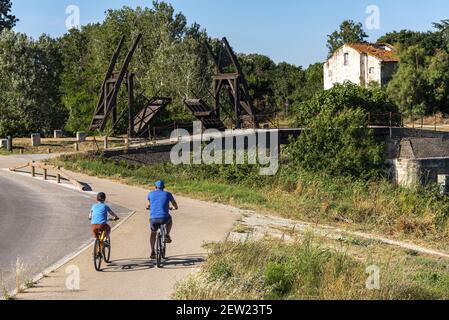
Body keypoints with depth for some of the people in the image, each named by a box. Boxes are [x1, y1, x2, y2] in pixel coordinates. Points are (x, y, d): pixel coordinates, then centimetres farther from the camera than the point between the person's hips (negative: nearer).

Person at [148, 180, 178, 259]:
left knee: (153, 233, 28)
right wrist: (176, 207, 52)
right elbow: (174, 203, 27)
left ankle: (153, 252, 23)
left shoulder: (151, 194, 12)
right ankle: (167, 235, 19)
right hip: (164, 218, -1)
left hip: (153, 218, 1)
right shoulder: (167, 194, 9)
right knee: (170, 220, 35)